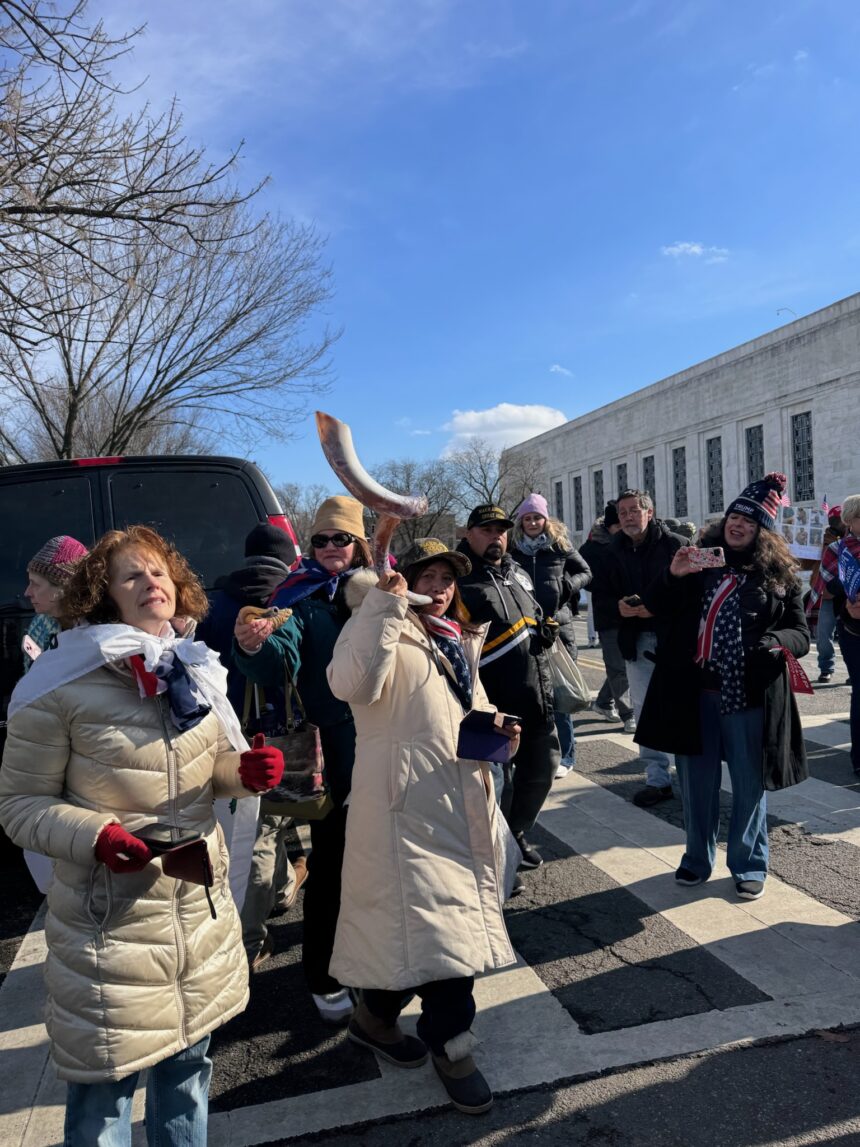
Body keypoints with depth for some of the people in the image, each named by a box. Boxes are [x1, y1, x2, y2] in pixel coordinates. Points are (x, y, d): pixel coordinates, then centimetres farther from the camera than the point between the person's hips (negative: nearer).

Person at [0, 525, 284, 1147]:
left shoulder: (194, 670, 4)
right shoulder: (63, 684, -13)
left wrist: (248, 770, -8)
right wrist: (98, 837, -23)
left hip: (203, 909, 5)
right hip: (110, 921, -5)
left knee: (188, 1063, 22)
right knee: (105, 1087, 11)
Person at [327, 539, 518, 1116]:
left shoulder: (459, 639, 16)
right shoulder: (384, 629, -9)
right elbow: (353, 685, -30)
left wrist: (497, 727, 6)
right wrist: (385, 607, -31)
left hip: (461, 797, 8)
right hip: (406, 798, -8)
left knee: (422, 917, 17)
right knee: (438, 921, -4)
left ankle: (376, 1016, 38)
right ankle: (452, 1047, 16)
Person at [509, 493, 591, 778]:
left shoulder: (561, 545, 3)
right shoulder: (514, 549, 5)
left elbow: (585, 572, 11)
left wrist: (568, 584, -8)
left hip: (558, 625, -2)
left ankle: (565, 755, 9)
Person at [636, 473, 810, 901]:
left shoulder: (780, 573, 2)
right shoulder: (700, 559, 6)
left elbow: (801, 633, 4)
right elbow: (656, 607, 4)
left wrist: (777, 641, -19)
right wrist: (673, 574, -15)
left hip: (750, 696, -1)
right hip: (694, 693, 2)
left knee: (749, 784, 12)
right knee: (697, 781, 14)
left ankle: (749, 865, 31)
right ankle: (697, 858, 33)